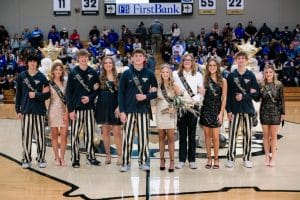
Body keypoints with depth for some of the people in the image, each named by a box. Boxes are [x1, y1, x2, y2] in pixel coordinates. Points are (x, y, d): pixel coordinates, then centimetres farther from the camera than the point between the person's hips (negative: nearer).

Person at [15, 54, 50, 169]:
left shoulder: (42, 77, 4)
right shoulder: (22, 76, 7)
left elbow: (47, 94, 3)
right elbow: (18, 94, 8)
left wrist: (36, 95, -14)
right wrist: (18, 110, 4)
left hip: (39, 110, -1)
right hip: (26, 110, 1)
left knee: (40, 136, 0)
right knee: (26, 135, 1)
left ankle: (41, 159, 11)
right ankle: (26, 159, 11)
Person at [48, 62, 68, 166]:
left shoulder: (65, 83, 6)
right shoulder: (49, 83, 2)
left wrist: (67, 112, -3)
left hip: (64, 111, 1)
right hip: (53, 111, -1)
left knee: (64, 135, -2)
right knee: (54, 135, 5)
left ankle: (62, 157, 7)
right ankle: (56, 157, 14)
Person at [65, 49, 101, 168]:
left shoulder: (93, 73, 6)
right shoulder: (73, 73, -1)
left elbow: (97, 89, 10)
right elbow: (68, 92, -3)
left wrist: (90, 97, -10)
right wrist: (70, 110, -8)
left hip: (89, 107, 2)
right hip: (76, 108, -2)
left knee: (90, 133, 6)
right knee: (75, 134, 2)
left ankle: (90, 156, 17)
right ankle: (75, 158, 11)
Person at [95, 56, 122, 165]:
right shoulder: (100, 77, 7)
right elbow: (97, 92, 12)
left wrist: (119, 107, -8)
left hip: (115, 107, -2)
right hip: (103, 106, 2)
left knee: (117, 132, -5)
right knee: (105, 131, 7)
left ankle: (119, 155, 3)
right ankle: (108, 155, 16)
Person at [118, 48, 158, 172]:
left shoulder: (150, 74, 6)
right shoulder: (126, 74, 3)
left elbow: (155, 92, 8)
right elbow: (121, 93, 1)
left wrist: (145, 96, -12)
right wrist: (122, 111, -5)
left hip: (144, 110, 1)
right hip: (129, 110, 0)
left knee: (144, 137, 3)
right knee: (127, 137, 1)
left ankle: (144, 161, 13)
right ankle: (125, 163, 7)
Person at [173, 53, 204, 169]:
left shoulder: (198, 75, 7)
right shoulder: (176, 74, 6)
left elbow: (201, 92, 2)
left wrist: (194, 99, -14)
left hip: (193, 107, 0)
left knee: (192, 135, 5)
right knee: (182, 134, 5)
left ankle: (192, 160, 11)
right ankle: (182, 160, 11)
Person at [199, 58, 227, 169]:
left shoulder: (222, 81, 1)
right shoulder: (204, 79, 6)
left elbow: (224, 98, -1)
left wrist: (221, 112, -6)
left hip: (216, 109, -2)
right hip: (206, 108, 2)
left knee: (215, 136, -4)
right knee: (207, 135, 6)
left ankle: (216, 159, 8)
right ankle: (209, 158, 14)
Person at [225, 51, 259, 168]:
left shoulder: (251, 75, 6)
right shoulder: (231, 76, 4)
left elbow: (256, 93, 4)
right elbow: (227, 94, 1)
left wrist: (244, 96, -12)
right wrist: (228, 110, -6)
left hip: (248, 109, 1)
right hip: (234, 109, -1)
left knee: (248, 134, 4)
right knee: (232, 133, -2)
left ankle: (247, 158, 13)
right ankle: (230, 158, 5)